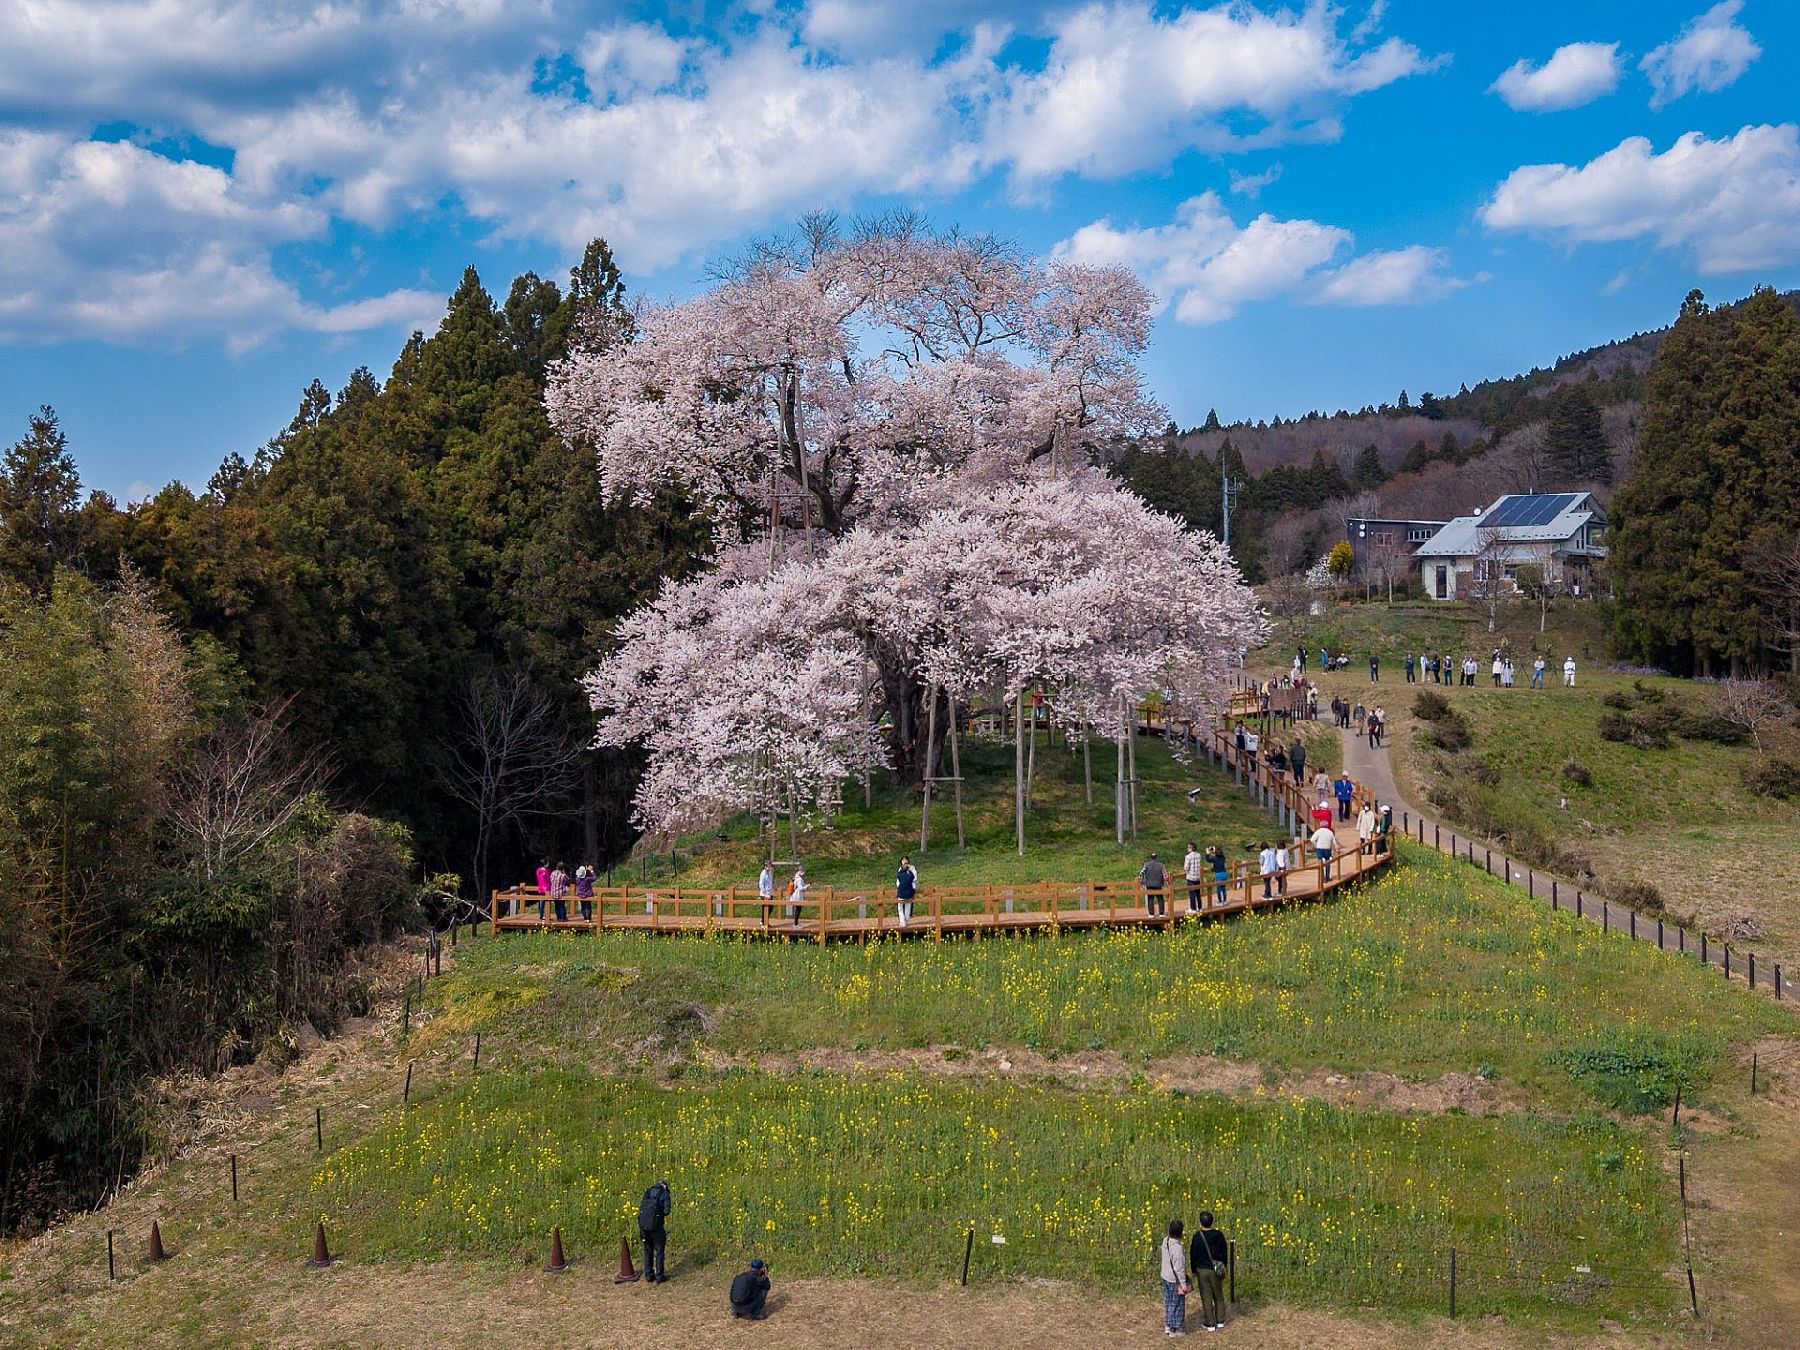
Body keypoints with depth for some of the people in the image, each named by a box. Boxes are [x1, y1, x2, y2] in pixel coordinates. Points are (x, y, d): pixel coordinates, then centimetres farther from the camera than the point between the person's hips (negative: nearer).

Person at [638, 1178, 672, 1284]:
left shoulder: (647, 1193, 15)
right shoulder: (664, 1194, 0)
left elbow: (640, 1208, 11)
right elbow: (666, 1211, -8)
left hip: (643, 1224, 5)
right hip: (656, 1225, -5)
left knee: (648, 1251, 17)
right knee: (660, 1251, 8)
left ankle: (649, 1276, 20)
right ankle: (659, 1277, 9)